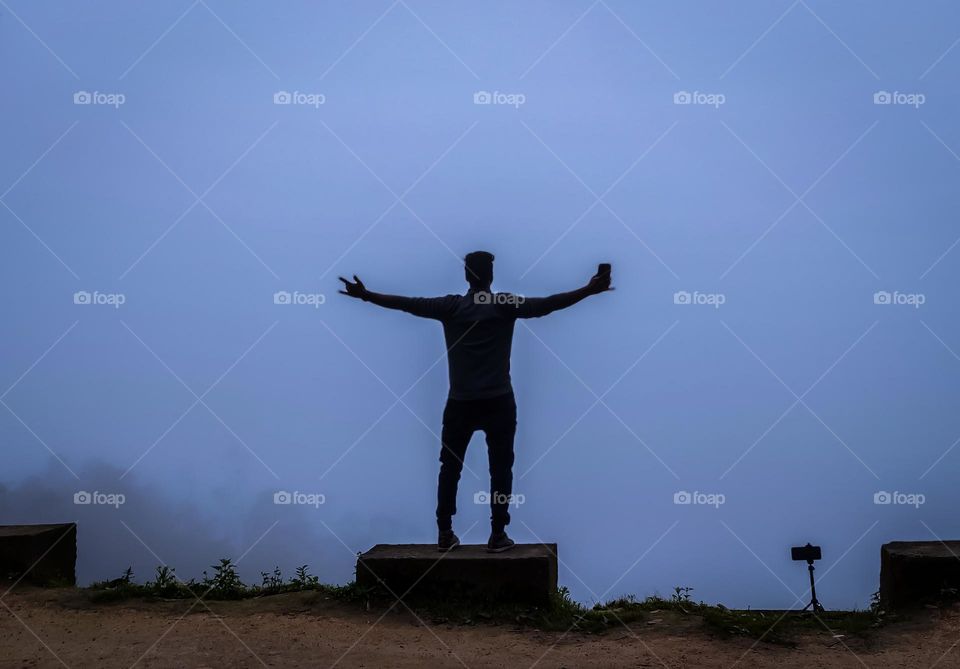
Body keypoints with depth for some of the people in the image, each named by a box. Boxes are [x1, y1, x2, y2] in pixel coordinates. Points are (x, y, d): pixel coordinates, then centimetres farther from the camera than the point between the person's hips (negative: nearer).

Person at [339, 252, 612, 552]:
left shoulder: (450, 307, -2)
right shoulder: (507, 305, -5)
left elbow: (407, 304, -2)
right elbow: (547, 304, -11)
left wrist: (365, 295, 6)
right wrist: (589, 290, -10)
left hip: (460, 403, 1)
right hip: (498, 403, -1)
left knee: (450, 468, 12)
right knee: (500, 469, 6)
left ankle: (445, 534, 12)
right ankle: (498, 535, 4)